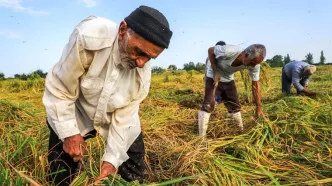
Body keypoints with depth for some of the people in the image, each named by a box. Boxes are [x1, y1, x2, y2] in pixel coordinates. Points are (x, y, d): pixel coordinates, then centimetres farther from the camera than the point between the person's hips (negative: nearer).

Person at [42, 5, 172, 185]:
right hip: (71, 113, -2)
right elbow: (59, 89, -25)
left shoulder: (143, 72, -24)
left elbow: (124, 117, -14)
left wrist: (112, 159, -16)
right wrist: (69, 133, -20)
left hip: (114, 114, 3)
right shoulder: (88, 38, -36)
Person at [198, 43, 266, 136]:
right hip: (213, 76, -5)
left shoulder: (254, 64, -21)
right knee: (208, 105, -15)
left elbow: (256, 85, -11)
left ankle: (241, 132, 25)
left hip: (228, 79, 5)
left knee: (235, 106, 8)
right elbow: (210, 50, -20)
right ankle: (201, 137, -11)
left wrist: (259, 108, -10)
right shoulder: (229, 51, -38)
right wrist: (215, 72, -23)